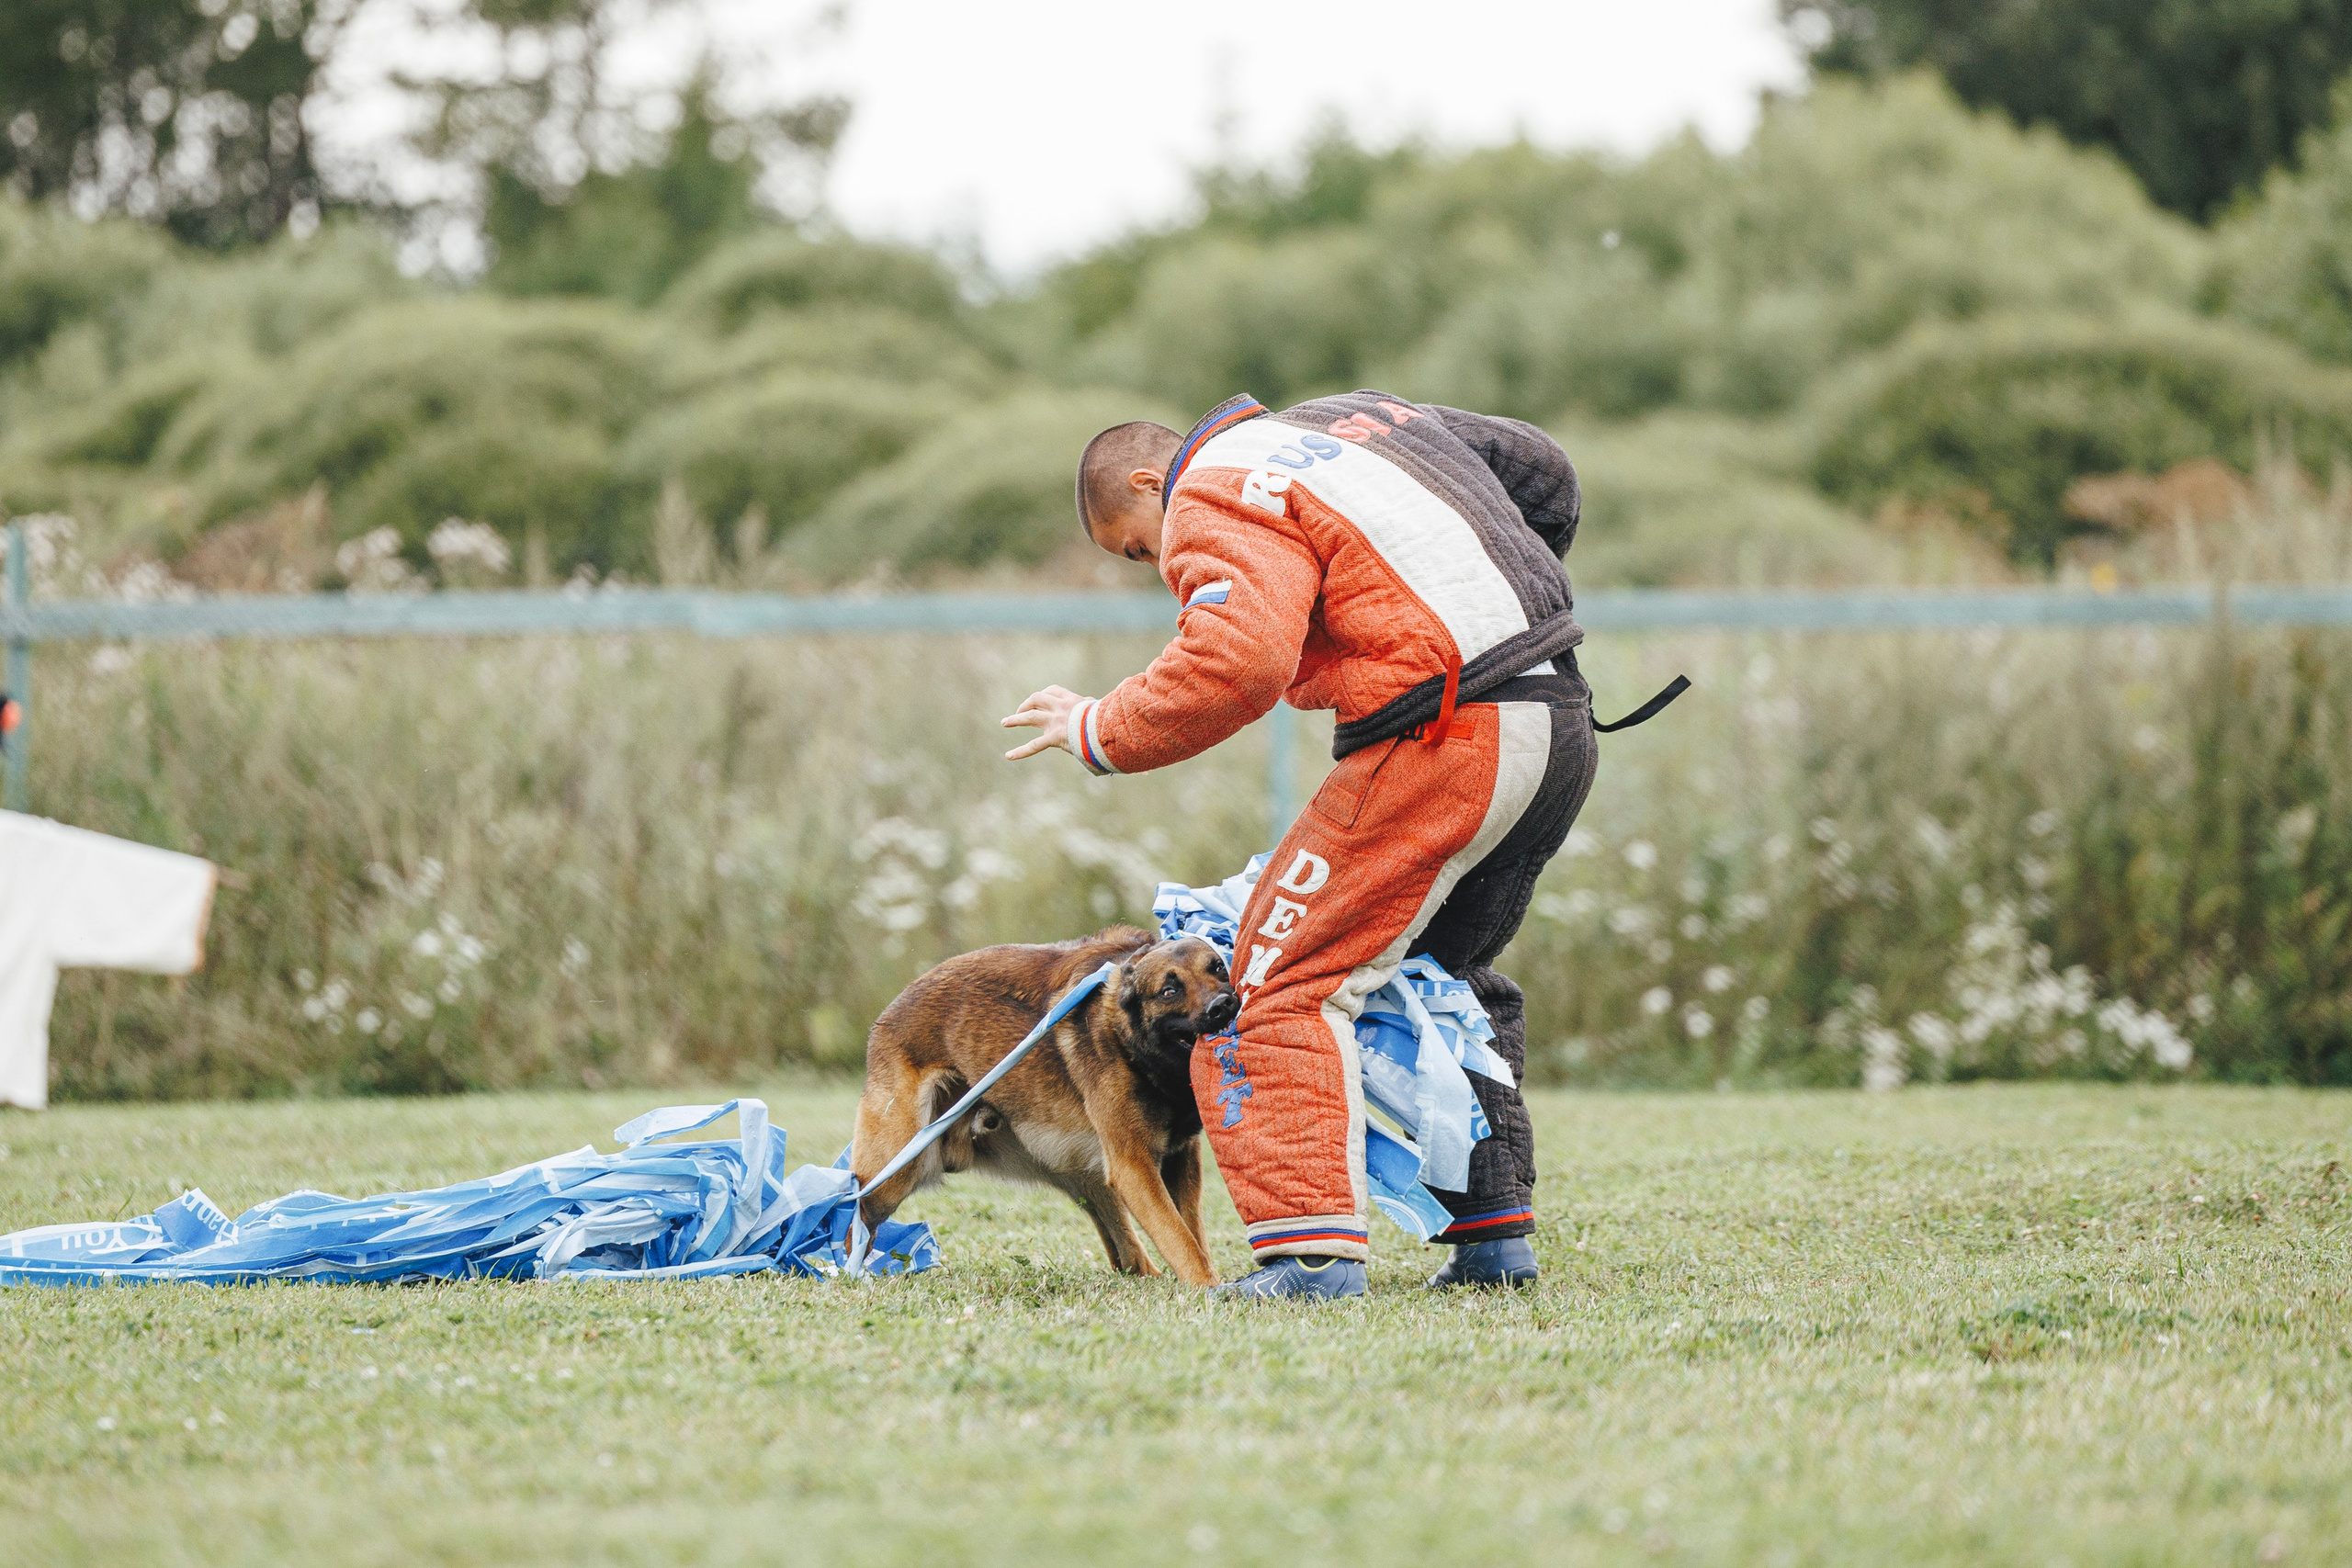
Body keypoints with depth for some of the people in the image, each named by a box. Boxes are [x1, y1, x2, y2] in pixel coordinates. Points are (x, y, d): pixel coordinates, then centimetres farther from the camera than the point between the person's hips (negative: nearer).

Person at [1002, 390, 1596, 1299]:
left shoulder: (1217, 501, -4)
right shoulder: (1352, 416, 24)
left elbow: (1237, 662, -22)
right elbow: (1540, 468, 30)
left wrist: (1099, 733, -10)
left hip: (1450, 738, -9)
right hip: (1561, 726, 9)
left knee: (1289, 981, -8)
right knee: (1446, 974, 25)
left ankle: (1311, 1248, -19)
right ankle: (1494, 1236, 26)